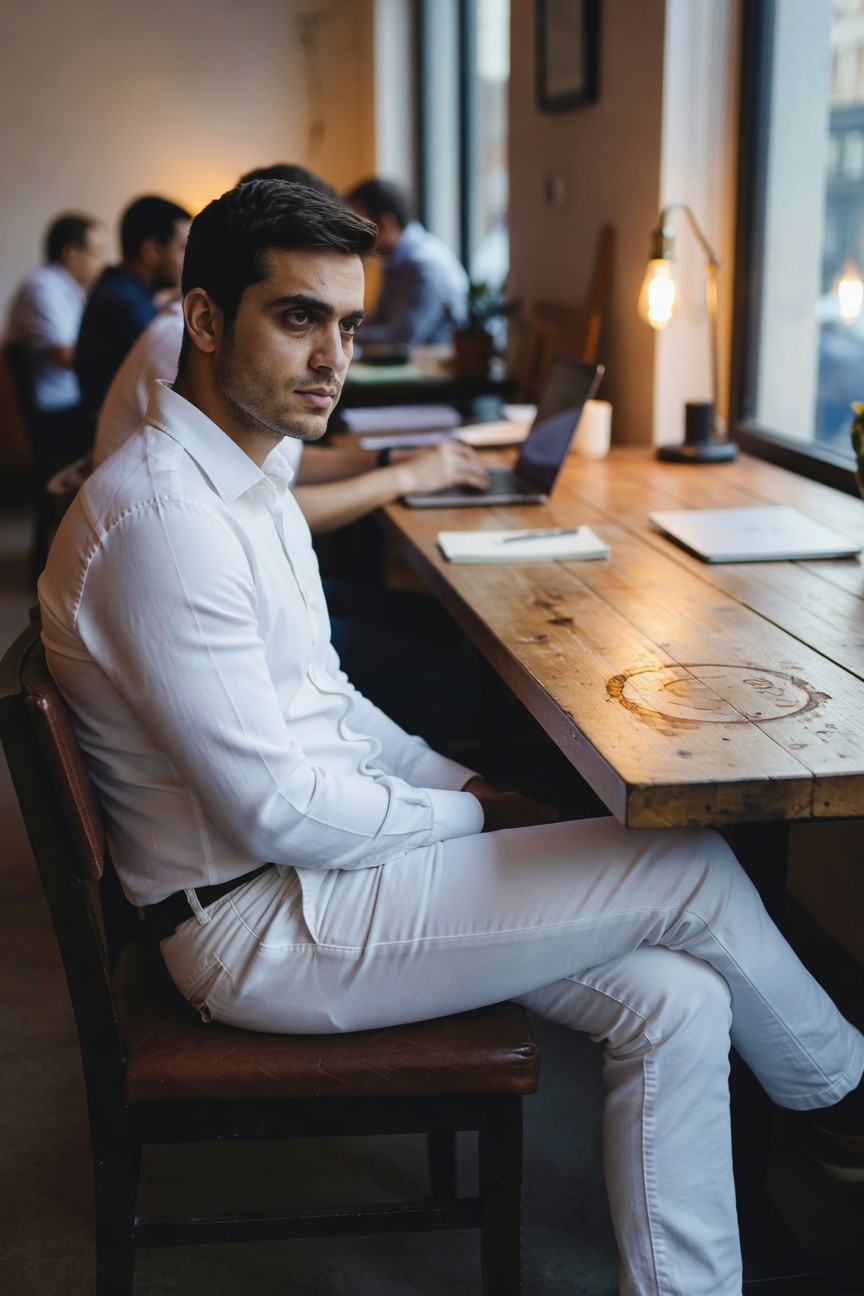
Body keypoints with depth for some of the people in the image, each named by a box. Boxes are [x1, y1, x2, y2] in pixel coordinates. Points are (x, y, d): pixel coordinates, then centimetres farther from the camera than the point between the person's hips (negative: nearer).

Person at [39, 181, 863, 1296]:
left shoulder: (249, 480, 10)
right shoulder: (161, 516, -23)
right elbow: (275, 810, -23)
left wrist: (472, 790, 6)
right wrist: (470, 818, -9)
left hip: (313, 861, 9)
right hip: (257, 927, -9)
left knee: (673, 1004, -3)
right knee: (695, 872, -8)